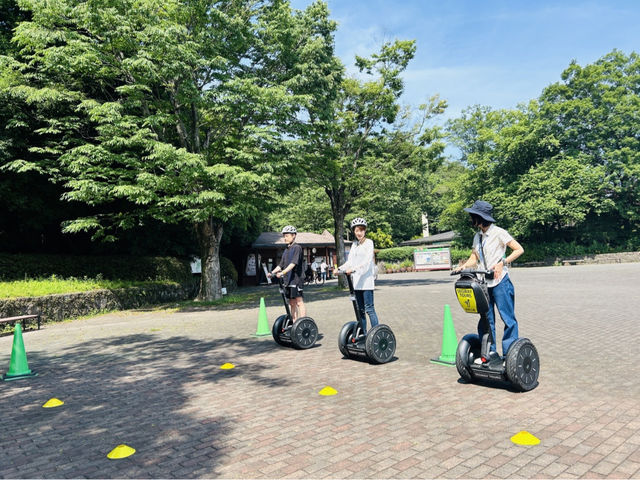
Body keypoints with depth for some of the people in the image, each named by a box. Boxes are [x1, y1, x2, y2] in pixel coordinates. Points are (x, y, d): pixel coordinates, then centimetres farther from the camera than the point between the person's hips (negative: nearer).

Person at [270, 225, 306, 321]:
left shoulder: (297, 248, -8)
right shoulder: (286, 250, 17)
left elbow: (293, 263, -20)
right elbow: (281, 265, 17)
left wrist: (282, 272, -28)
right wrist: (272, 272, 5)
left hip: (296, 279, -8)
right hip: (288, 280, 8)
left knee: (299, 302, -6)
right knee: (292, 303, 11)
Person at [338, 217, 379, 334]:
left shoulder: (368, 243, -1)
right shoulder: (354, 244, 18)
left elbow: (367, 261, -14)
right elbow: (350, 261, 15)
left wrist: (353, 269, -26)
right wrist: (340, 268, -2)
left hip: (366, 279, -6)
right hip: (356, 280, 6)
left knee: (369, 309, -10)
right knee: (360, 310, 8)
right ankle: (363, 334, 14)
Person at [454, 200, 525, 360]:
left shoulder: (499, 233, -7)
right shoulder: (477, 237, 14)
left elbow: (519, 250, -6)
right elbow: (474, 258, 16)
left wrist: (502, 262, -17)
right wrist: (463, 266, -4)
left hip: (500, 282, -7)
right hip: (484, 283, 7)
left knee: (507, 318, -3)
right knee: (486, 318, 9)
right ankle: (490, 351, 19)